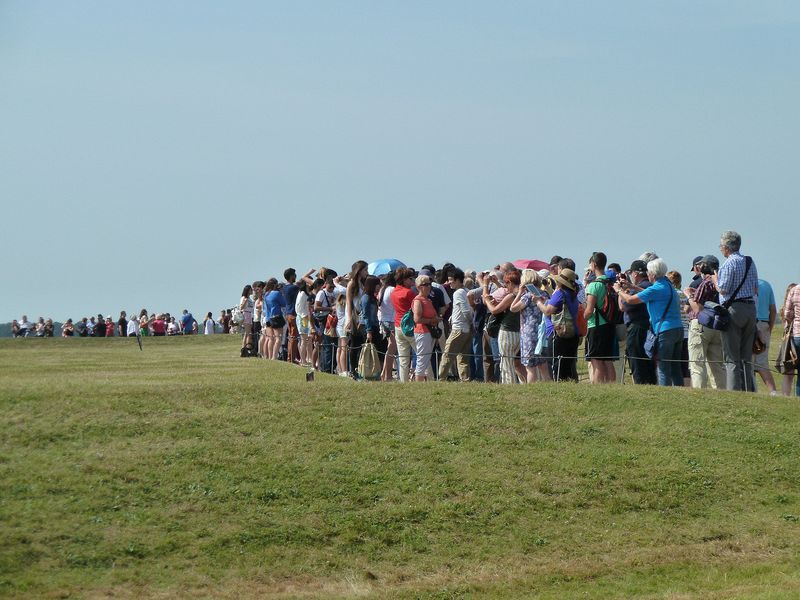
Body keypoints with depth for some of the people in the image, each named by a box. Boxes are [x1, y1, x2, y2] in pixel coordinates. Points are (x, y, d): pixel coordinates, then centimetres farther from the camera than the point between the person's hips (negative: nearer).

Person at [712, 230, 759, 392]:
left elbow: (723, 289, -13)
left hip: (733, 309, -7)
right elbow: (756, 289, 15)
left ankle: (734, 391, -8)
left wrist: (715, 279, 4)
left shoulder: (730, 263, -11)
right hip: (751, 308, 7)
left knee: (732, 357, -4)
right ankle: (748, 390, 12)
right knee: (746, 357, 12)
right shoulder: (750, 262, 13)